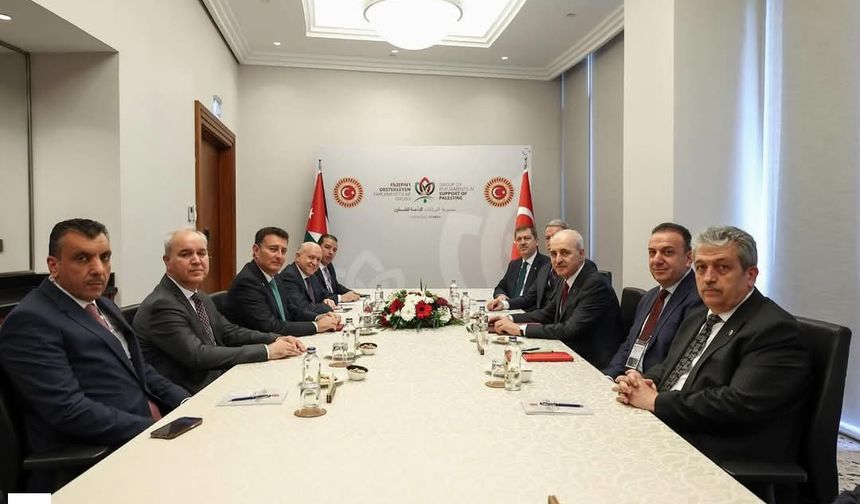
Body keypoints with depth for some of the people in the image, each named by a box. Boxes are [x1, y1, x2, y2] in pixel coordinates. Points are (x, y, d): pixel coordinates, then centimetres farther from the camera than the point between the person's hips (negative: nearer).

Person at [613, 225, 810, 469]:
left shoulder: (774, 330, -11)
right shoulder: (697, 318, 17)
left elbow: (739, 404, -22)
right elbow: (667, 368, 18)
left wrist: (656, 401, -16)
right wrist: (638, 381, -5)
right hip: (664, 435, 8)